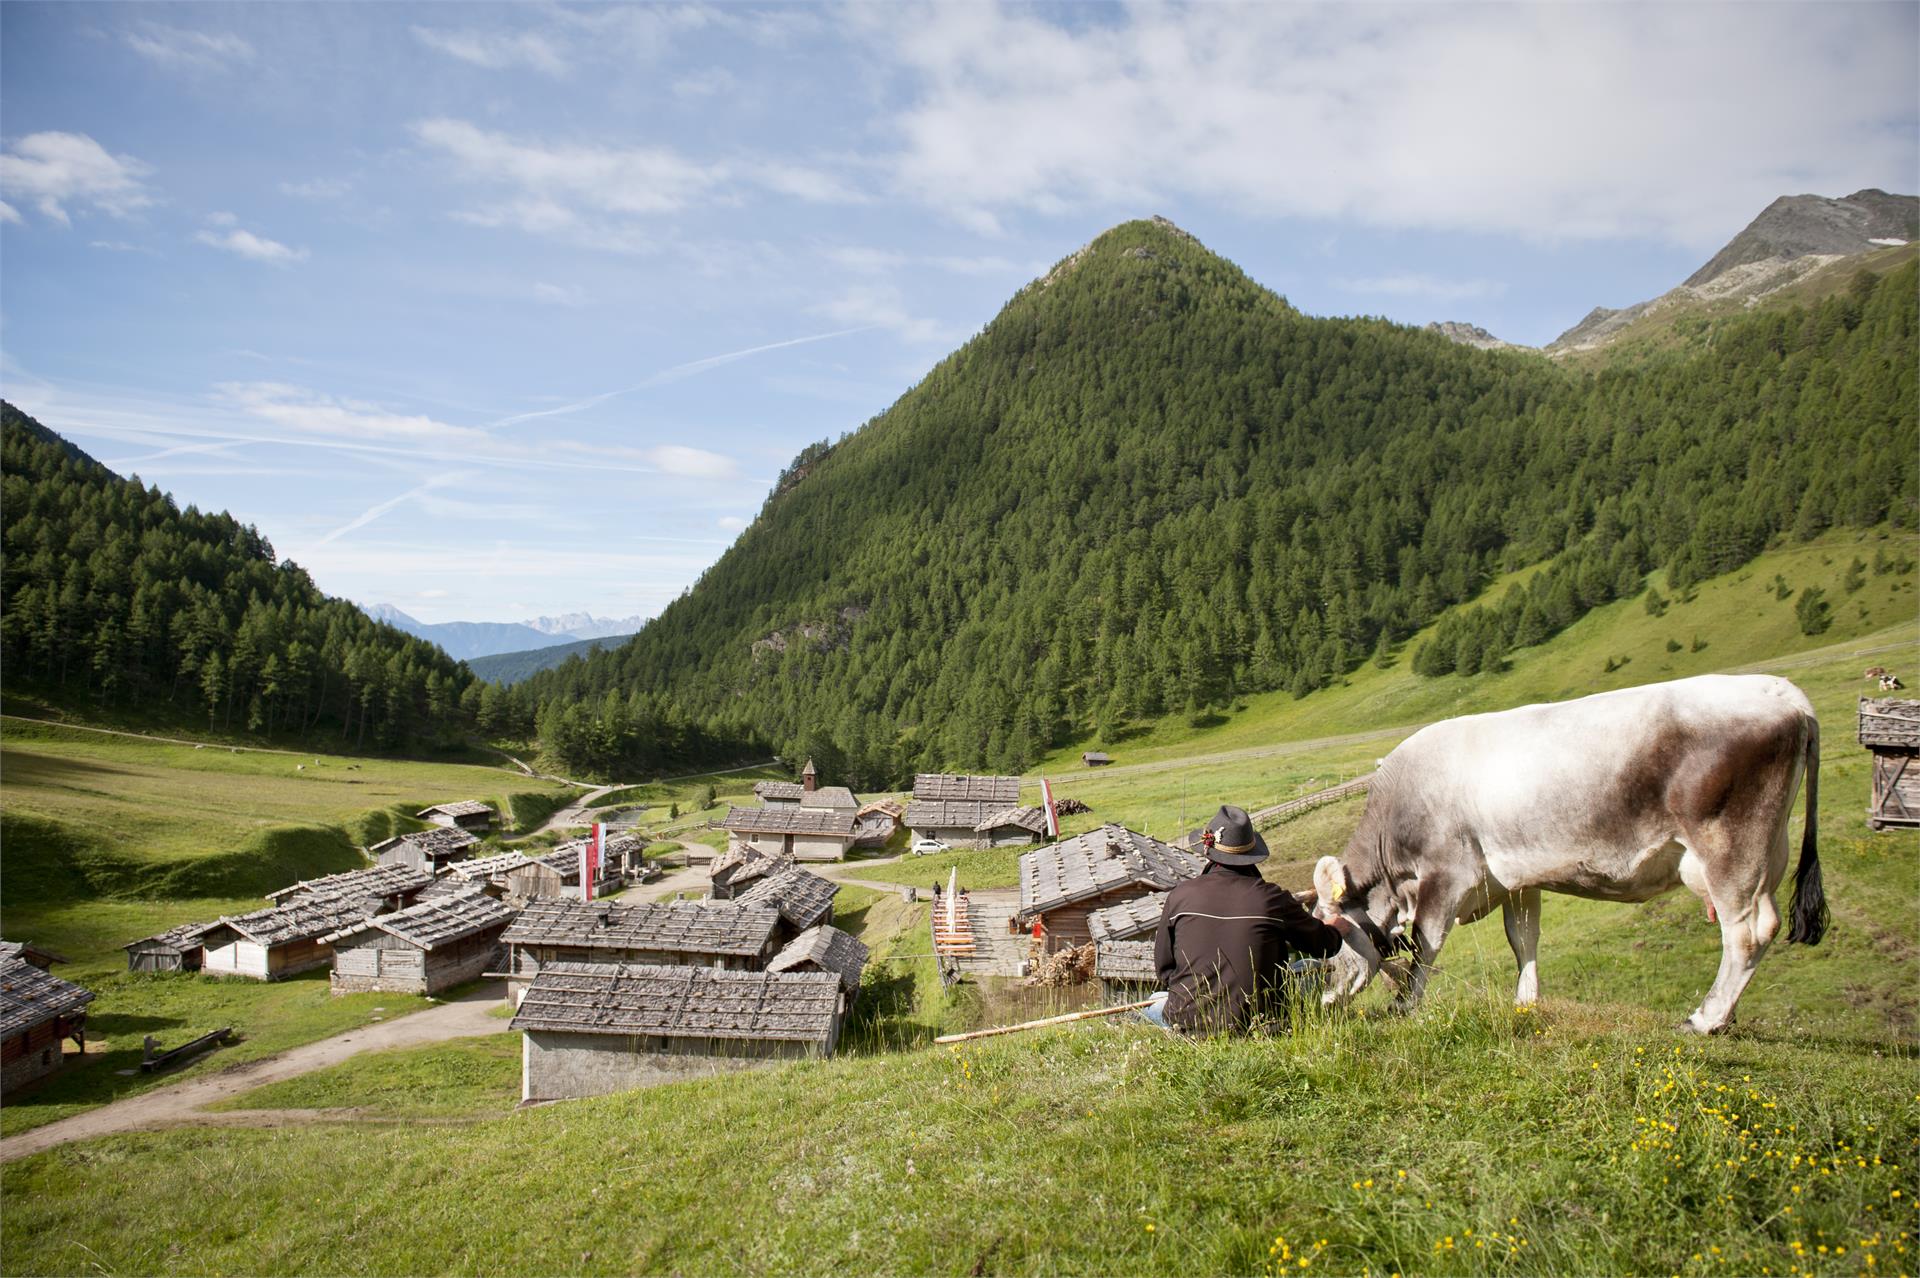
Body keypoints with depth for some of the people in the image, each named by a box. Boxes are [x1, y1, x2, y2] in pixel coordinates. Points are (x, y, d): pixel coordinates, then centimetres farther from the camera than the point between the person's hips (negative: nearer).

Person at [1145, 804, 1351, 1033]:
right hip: (1253, 1019, -2)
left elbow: (1163, 963, 4)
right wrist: (1337, 929, 34)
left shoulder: (1180, 895, -7)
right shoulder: (1271, 898, -9)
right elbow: (1322, 943, 8)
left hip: (1187, 1019, 2)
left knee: (1154, 1001, 33)